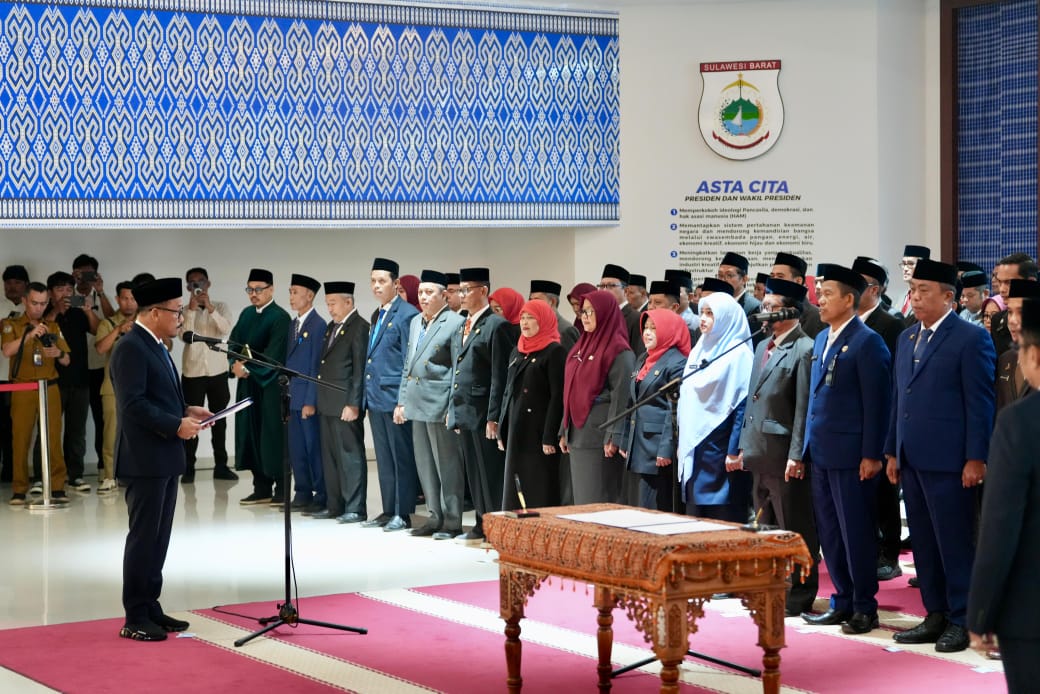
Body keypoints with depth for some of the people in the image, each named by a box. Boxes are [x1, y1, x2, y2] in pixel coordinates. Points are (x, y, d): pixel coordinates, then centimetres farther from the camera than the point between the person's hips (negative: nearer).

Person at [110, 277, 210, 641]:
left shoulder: (155, 346, 16)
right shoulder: (131, 348, -16)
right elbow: (133, 404, -23)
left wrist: (187, 409, 8)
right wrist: (177, 425, -21)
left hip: (164, 459, 10)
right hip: (144, 460, -10)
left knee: (159, 538, 12)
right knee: (143, 538, -5)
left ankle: (150, 608, 19)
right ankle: (135, 619, 1)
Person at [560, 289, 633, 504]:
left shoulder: (619, 351, -9)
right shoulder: (581, 346, 15)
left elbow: (620, 397, -15)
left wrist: (613, 438, -20)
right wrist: (565, 431, 16)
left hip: (599, 437, -8)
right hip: (577, 435, 8)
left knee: (597, 502, -5)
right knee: (580, 499, 9)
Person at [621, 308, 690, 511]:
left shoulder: (677, 363, -10)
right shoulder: (643, 360, 17)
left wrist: (666, 449, -20)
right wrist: (626, 441, 18)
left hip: (658, 448, -8)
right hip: (640, 445, 8)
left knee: (652, 509, -8)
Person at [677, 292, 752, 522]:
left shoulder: (739, 354, -8)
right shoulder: (699, 350, 15)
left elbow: (743, 405, -14)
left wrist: (735, 451, -19)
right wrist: (683, 442, 14)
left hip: (721, 450, -8)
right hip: (695, 447, 8)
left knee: (724, 519, -5)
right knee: (695, 516, 8)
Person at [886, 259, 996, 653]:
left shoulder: (970, 339, -7)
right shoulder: (907, 338, 16)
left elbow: (980, 403, -10)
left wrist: (976, 458, -14)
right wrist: (892, 451, 15)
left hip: (947, 460, -7)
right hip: (912, 458, 7)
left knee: (955, 542, -2)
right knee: (923, 542, 11)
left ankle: (961, 621, 6)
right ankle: (935, 616, 19)